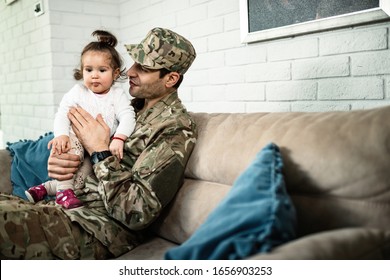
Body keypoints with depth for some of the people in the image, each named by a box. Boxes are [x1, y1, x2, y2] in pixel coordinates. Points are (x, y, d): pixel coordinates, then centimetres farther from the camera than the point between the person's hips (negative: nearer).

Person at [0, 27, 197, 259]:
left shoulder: (177, 128, -13)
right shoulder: (132, 106, 13)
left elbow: (137, 212, -20)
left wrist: (100, 152, -14)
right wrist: (58, 162, -5)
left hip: (102, 229, -8)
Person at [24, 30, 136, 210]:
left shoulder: (118, 95, -1)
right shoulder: (78, 92, 0)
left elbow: (127, 117, -15)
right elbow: (63, 114, -7)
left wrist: (118, 139, -33)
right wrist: (61, 135, -27)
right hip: (76, 140, -1)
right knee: (71, 149, -34)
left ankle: (47, 187, -5)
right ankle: (63, 190, -25)